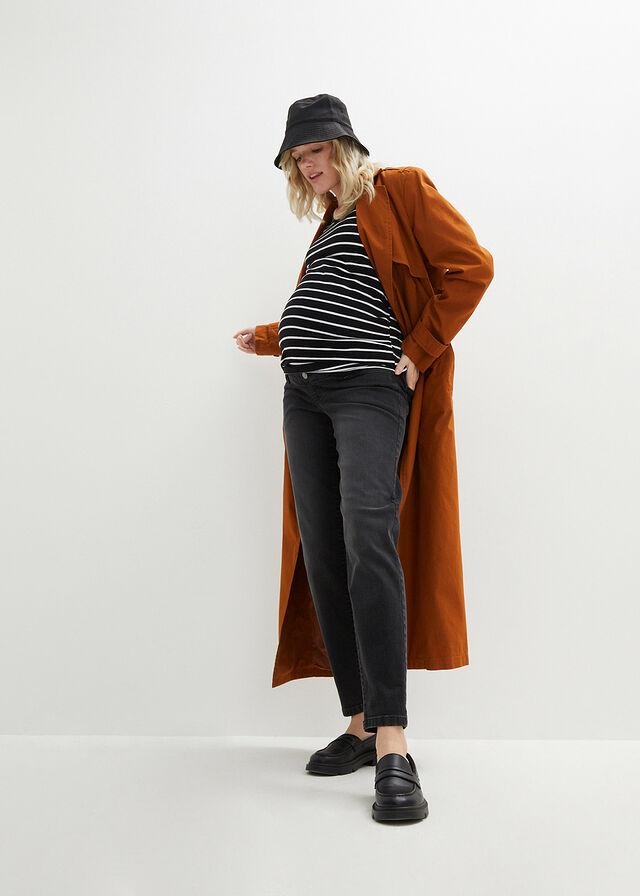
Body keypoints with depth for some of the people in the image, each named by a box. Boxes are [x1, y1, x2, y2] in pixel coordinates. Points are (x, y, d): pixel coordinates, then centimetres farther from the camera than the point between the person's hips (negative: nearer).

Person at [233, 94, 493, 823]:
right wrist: (267, 337, 39)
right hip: (305, 395, 8)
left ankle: (393, 746, -25)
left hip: (368, 388, -8)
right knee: (324, 561, 0)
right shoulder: (328, 224, 25)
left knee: (368, 543, -23)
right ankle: (360, 725, 6)